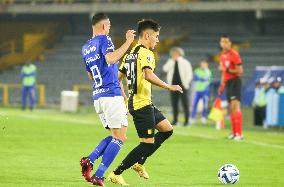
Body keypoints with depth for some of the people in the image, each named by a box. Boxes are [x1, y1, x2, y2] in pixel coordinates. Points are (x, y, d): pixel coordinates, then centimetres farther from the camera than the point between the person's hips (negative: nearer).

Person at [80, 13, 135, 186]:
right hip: (112, 94, -8)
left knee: (115, 135, 15)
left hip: (97, 96, 8)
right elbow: (110, 58, -27)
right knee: (120, 137, -5)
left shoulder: (85, 48, 18)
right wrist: (128, 42, -22)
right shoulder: (104, 40, -6)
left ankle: (89, 160, -3)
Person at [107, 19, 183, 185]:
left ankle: (140, 163, 18)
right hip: (142, 104, -10)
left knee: (167, 130, 16)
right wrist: (169, 87, -25)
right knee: (148, 143, -7)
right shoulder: (146, 53, -13)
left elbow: (119, 77, 17)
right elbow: (148, 75, -30)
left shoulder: (131, 53, 15)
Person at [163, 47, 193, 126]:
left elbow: (189, 74, -2)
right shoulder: (171, 62, 12)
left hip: (182, 86, -4)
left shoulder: (185, 62, 1)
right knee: (174, 104, 4)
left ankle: (186, 121, -1)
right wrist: (172, 60, -7)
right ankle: (175, 120, 10)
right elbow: (165, 69, -6)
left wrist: (185, 83, -10)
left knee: (185, 104, -4)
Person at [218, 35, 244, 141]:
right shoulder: (222, 55, 15)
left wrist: (227, 70, -21)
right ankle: (234, 133, 14)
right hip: (227, 82, 9)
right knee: (231, 108, 9)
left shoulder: (234, 54, -11)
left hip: (235, 81, -9)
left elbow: (240, 70, -13)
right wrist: (222, 85, 22)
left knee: (235, 106, -16)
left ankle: (239, 134, -20)